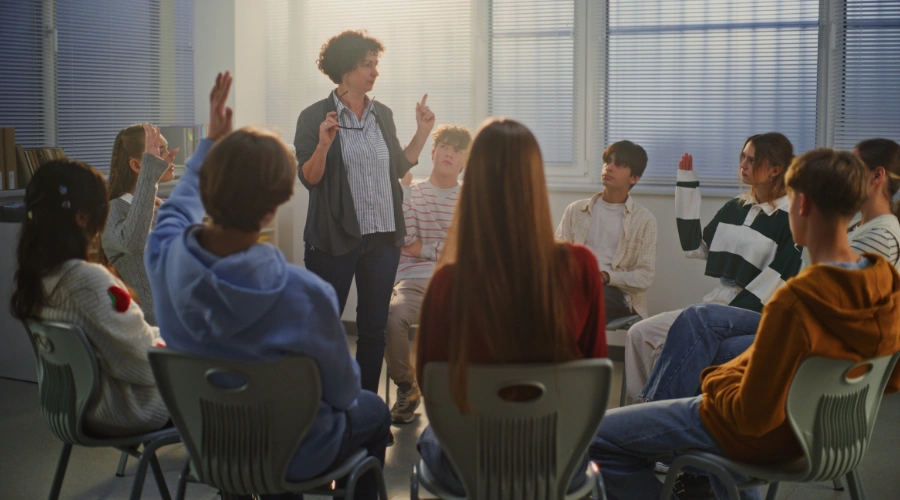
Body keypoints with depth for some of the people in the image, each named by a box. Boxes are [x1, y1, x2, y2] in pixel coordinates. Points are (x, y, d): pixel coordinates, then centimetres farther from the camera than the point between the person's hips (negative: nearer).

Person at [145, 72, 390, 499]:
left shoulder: (164, 256, -24)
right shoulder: (303, 294, -39)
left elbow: (178, 207, 4)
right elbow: (342, 390, -20)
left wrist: (211, 141, 14)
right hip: (289, 457, -5)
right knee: (374, 412, 26)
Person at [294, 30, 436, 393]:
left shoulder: (383, 114, 9)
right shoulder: (315, 117, -6)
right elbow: (308, 178, -10)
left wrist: (423, 131, 10)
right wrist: (324, 144, -25)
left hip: (383, 237, 5)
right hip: (335, 238, -5)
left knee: (374, 328, 11)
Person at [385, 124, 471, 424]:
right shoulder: (412, 192, 15)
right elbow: (404, 238, -4)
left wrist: (422, 249, -1)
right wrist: (404, 186, -6)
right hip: (414, 281, 0)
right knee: (392, 317, -36)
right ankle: (406, 388, -6)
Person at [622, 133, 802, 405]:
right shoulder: (735, 207, 11)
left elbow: (782, 280, -15)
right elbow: (696, 247, 17)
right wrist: (687, 184, 14)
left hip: (749, 313, -7)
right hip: (715, 303, 7)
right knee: (639, 334, -7)